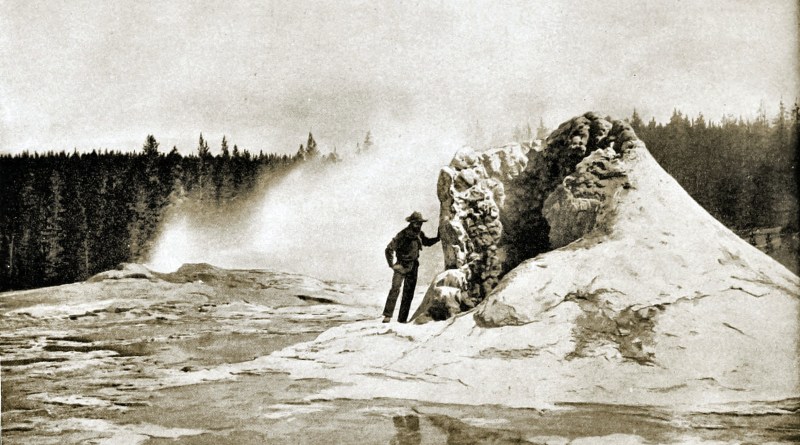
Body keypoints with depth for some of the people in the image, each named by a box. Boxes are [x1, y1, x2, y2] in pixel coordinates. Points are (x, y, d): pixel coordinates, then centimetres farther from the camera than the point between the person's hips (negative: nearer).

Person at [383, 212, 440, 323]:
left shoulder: (419, 234, 4)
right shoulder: (402, 235, -17)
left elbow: (427, 242, 26)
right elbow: (389, 250, -15)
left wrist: (438, 238, 11)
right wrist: (392, 265, -16)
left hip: (413, 267, 6)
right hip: (402, 266, -6)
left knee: (409, 293, 6)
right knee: (395, 289, -19)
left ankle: (402, 318, 12)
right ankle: (387, 315, -18)